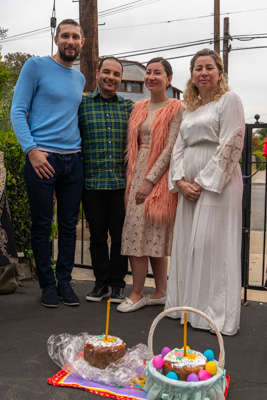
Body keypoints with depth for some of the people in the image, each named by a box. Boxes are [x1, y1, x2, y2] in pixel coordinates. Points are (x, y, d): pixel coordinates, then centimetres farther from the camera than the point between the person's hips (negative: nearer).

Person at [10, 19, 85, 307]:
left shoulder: (80, 78, 17)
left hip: (73, 159, 5)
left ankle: (64, 281, 20)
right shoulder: (36, 66, 0)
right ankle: (47, 283, 15)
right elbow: (18, 111, -5)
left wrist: (80, 148, 14)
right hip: (42, 158, -5)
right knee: (42, 225, 2)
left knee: (69, 225, 8)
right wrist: (32, 150, -15)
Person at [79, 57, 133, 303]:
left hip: (121, 182, 1)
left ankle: (117, 283, 21)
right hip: (92, 181, 0)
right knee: (97, 235, 9)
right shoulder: (83, 104, 4)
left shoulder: (129, 107, 9)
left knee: (120, 235, 6)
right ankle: (101, 281, 24)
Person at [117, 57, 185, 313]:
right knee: (154, 237, 8)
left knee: (140, 232, -7)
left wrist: (150, 180, -16)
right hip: (137, 174, 6)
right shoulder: (139, 108, 16)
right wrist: (130, 177, 7)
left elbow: (170, 148, -11)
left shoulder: (176, 109, -3)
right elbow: (132, 145, 16)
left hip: (159, 176, -6)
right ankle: (161, 292, 17)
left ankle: (137, 294, 4)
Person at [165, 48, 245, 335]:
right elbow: (178, 147, 15)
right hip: (189, 187, 7)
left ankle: (216, 313, 6)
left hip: (217, 184, -7)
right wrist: (180, 181, -1)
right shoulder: (189, 108, 20)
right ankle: (187, 304, 22)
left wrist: (204, 182, -13)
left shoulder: (229, 100, -1)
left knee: (212, 245, -6)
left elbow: (231, 146, -10)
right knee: (186, 245, 9)